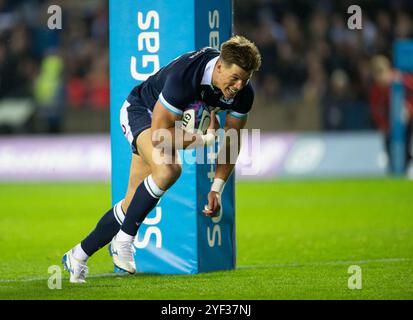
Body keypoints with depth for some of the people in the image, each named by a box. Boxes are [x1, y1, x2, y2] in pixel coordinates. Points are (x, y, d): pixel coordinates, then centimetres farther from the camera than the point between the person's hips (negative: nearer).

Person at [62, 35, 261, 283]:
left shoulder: (242, 92, -20)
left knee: (133, 205, 3)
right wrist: (206, 138, -27)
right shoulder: (184, 76, -40)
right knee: (168, 169, -35)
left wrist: (217, 189, -12)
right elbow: (160, 135, -37)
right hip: (140, 111, -6)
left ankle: (78, 256, 19)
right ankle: (124, 238, -19)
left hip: (178, 122, 6)